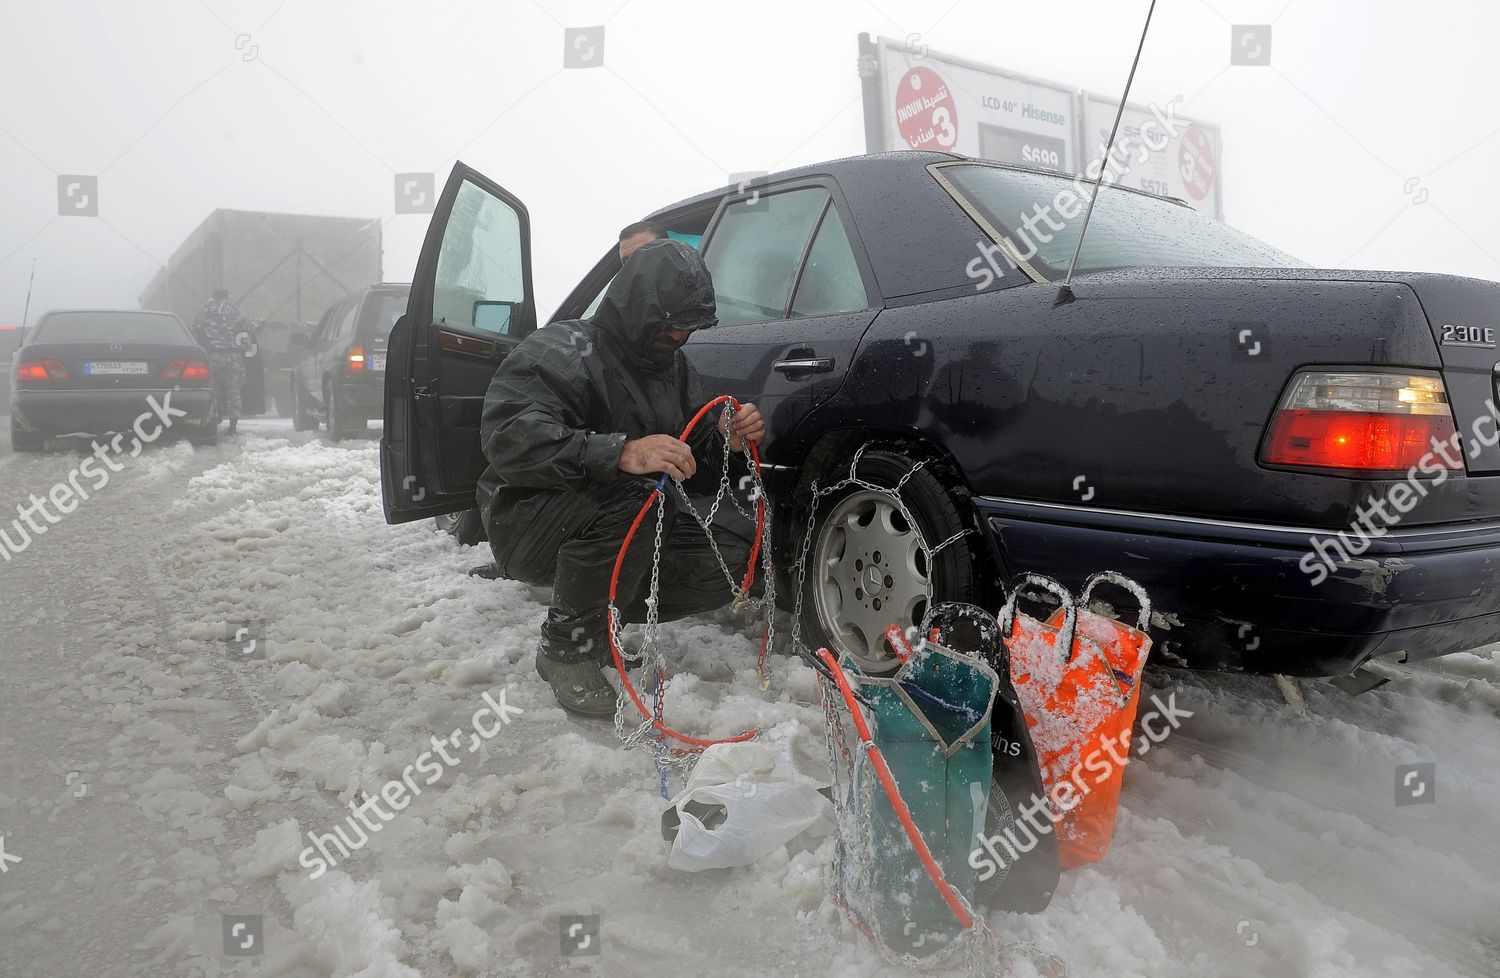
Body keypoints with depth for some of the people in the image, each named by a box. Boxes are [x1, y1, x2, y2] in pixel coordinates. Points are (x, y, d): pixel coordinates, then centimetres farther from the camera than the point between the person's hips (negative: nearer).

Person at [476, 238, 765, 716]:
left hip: (623, 531, 7)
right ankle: (567, 646, -17)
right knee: (638, 497, -36)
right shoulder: (561, 349, -14)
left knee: (731, 563, -10)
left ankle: (598, 617, 7)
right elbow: (508, 435, -32)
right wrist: (620, 452, -44)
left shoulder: (674, 368, 9)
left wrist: (728, 443, -14)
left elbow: (696, 471, 10)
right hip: (527, 529, -7)